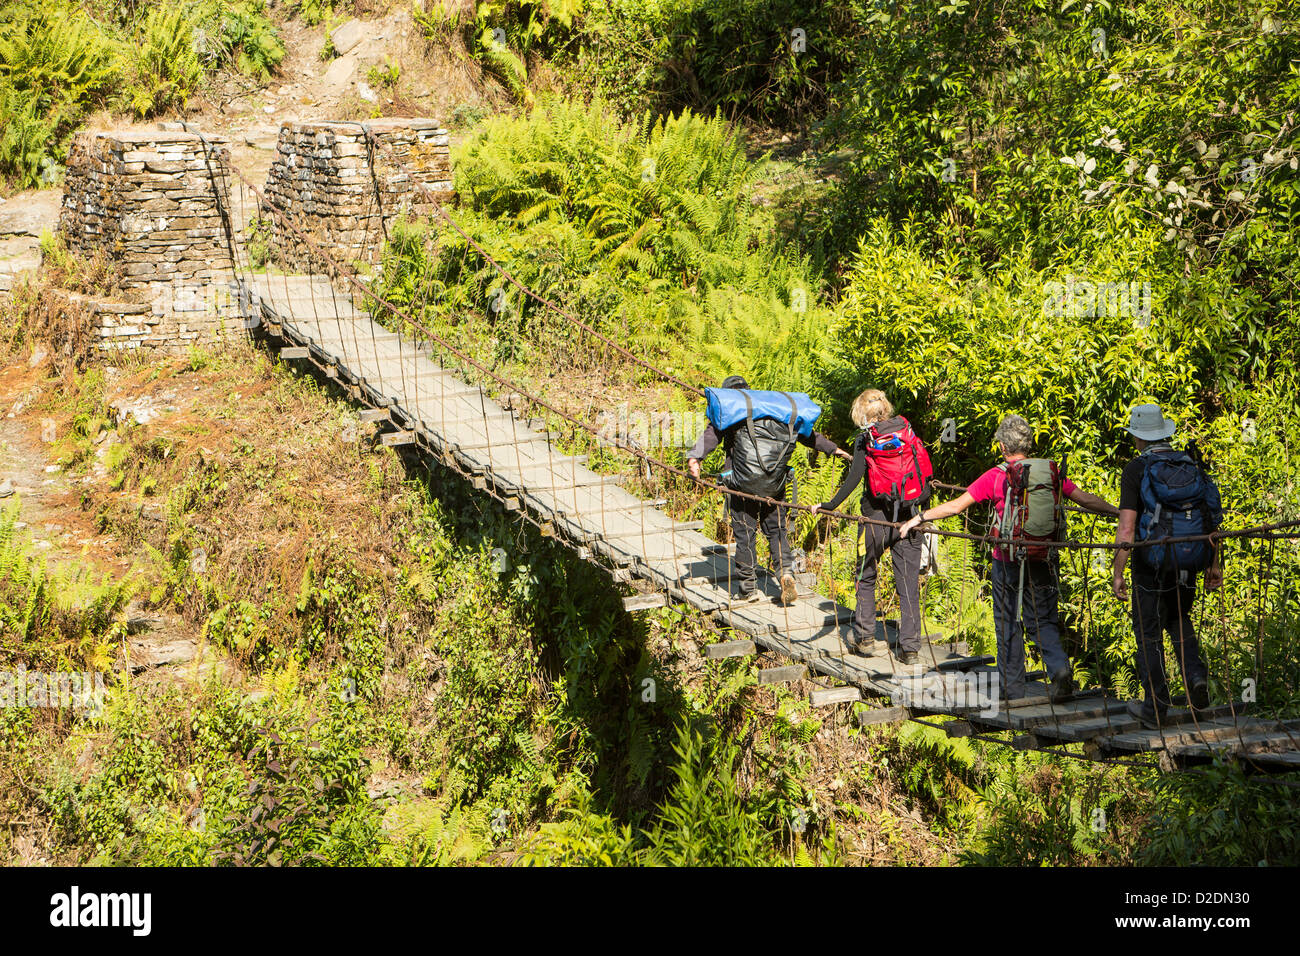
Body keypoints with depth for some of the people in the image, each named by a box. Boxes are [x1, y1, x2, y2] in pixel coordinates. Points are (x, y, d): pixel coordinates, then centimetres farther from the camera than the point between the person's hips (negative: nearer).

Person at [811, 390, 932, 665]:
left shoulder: (865, 439, -5)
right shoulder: (907, 430, 5)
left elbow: (854, 477, -16)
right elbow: (925, 471, 4)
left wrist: (829, 505, -15)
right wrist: (921, 501, 16)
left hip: (877, 518, -3)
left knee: (865, 576, 16)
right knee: (909, 582, 4)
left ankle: (864, 637, 18)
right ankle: (909, 647, 3)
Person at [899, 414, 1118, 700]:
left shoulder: (995, 477, -10)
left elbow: (955, 506, -10)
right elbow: (1086, 499, 3)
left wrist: (919, 518, -1)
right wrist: (1120, 513, 17)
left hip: (1008, 561, -3)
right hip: (1044, 559, 3)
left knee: (1009, 624, 10)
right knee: (1043, 619, 14)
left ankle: (1012, 690, 16)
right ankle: (1059, 668, -10)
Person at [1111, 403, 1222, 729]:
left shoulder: (1136, 469, -10)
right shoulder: (1192, 464, 5)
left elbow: (1127, 525, -16)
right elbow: (1213, 517, 7)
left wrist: (1117, 573, -12)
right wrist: (1214, 564, 15)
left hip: (1152, 563, -4)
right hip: (1190, 562, 5)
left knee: (1149, 634, 8)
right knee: (1179, 620, 27)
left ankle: (1154, 709, 14)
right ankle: (1195, 675, 5)